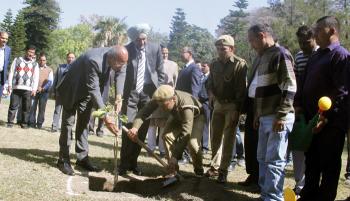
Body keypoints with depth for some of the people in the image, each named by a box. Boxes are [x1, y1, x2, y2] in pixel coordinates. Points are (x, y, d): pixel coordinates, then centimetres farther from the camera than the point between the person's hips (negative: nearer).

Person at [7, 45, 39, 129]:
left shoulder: (35, 64, 14)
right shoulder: (17, 60, 11)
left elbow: (36, 78, 9)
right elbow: (11, 73, 8)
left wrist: (34, 89, -1)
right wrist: (10, 85, 0)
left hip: (28, 89, 1)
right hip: (16, 88, -1)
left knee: (26, 108, 0)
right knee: (13, 106, -2)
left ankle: (24, 123, 7)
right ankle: (10, 122, 3)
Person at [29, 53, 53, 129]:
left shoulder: (49, 70, 12)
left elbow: (50, 82, 5)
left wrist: (43, 88, -9)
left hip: (44, 91, 0)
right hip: (34, 90, 0)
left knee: (42, 108, -1)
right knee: (32, 107, -4)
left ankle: (39, 124, 4)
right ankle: (32, 122, 1)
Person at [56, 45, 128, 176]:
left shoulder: (111, 56, -19)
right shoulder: (94, 61, -39)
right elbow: (94, 90, -38)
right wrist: (105, 116, -40)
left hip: (87, 91, 7)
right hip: (72, 90, -7)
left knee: (83, 124, 9)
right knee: (68, 123, -2)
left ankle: (82, 158, 14)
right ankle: (63, 160, 4)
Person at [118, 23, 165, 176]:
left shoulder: (155, 48, 0)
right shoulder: (126, 50, -5)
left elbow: (161, 73, 8)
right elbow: (119, 73, -1)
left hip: (148, 93, 2)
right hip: (130, 93, -2)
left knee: (142, 130, 3)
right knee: (128, 128, -7)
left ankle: (133, 162, 15)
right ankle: (124, 164, 2)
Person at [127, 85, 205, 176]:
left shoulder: (186, 106, -44)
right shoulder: (161, 98, -31)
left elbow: (185, 134, -44)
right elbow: (145, 111, -34)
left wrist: (175, 156, -45)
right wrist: (135, 127, -53)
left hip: (196, 116, -5)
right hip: (177, 116, 5)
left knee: (192, 143, -26)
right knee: (167, 135, -19)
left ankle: (199, 171, 0)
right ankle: (173, 170, -5)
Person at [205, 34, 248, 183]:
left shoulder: (240, 64, -12)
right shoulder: (214, 64, 6)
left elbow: (241, 89, -14)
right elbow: (210, 83, 17)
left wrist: (237, 109, -18)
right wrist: (210, 93, -5)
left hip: (232, 106, -5)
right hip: (218, 104, 5)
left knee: (228, 139, 0)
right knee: (215, 137, 10)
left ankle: (223, 170, 7)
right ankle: (213, 165, 22)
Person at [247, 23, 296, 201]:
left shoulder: (280, 54, -10)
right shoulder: (260, 58, 17)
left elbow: (289, 87, -16)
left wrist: (281, 116, -20)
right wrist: (257, 114, 21)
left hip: (278, 117, -9)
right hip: (265, 117, 9)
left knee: (274, 160, -5)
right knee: (263, 158, 12)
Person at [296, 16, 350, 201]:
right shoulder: (315, 57, 17)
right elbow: (305, 84, 21)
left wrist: (326, 117, -22)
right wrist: (299, 104, 6)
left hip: (330, 123, -8)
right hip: (310, 119, 8)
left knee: (329, 165, 3)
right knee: (311, 162, 17)